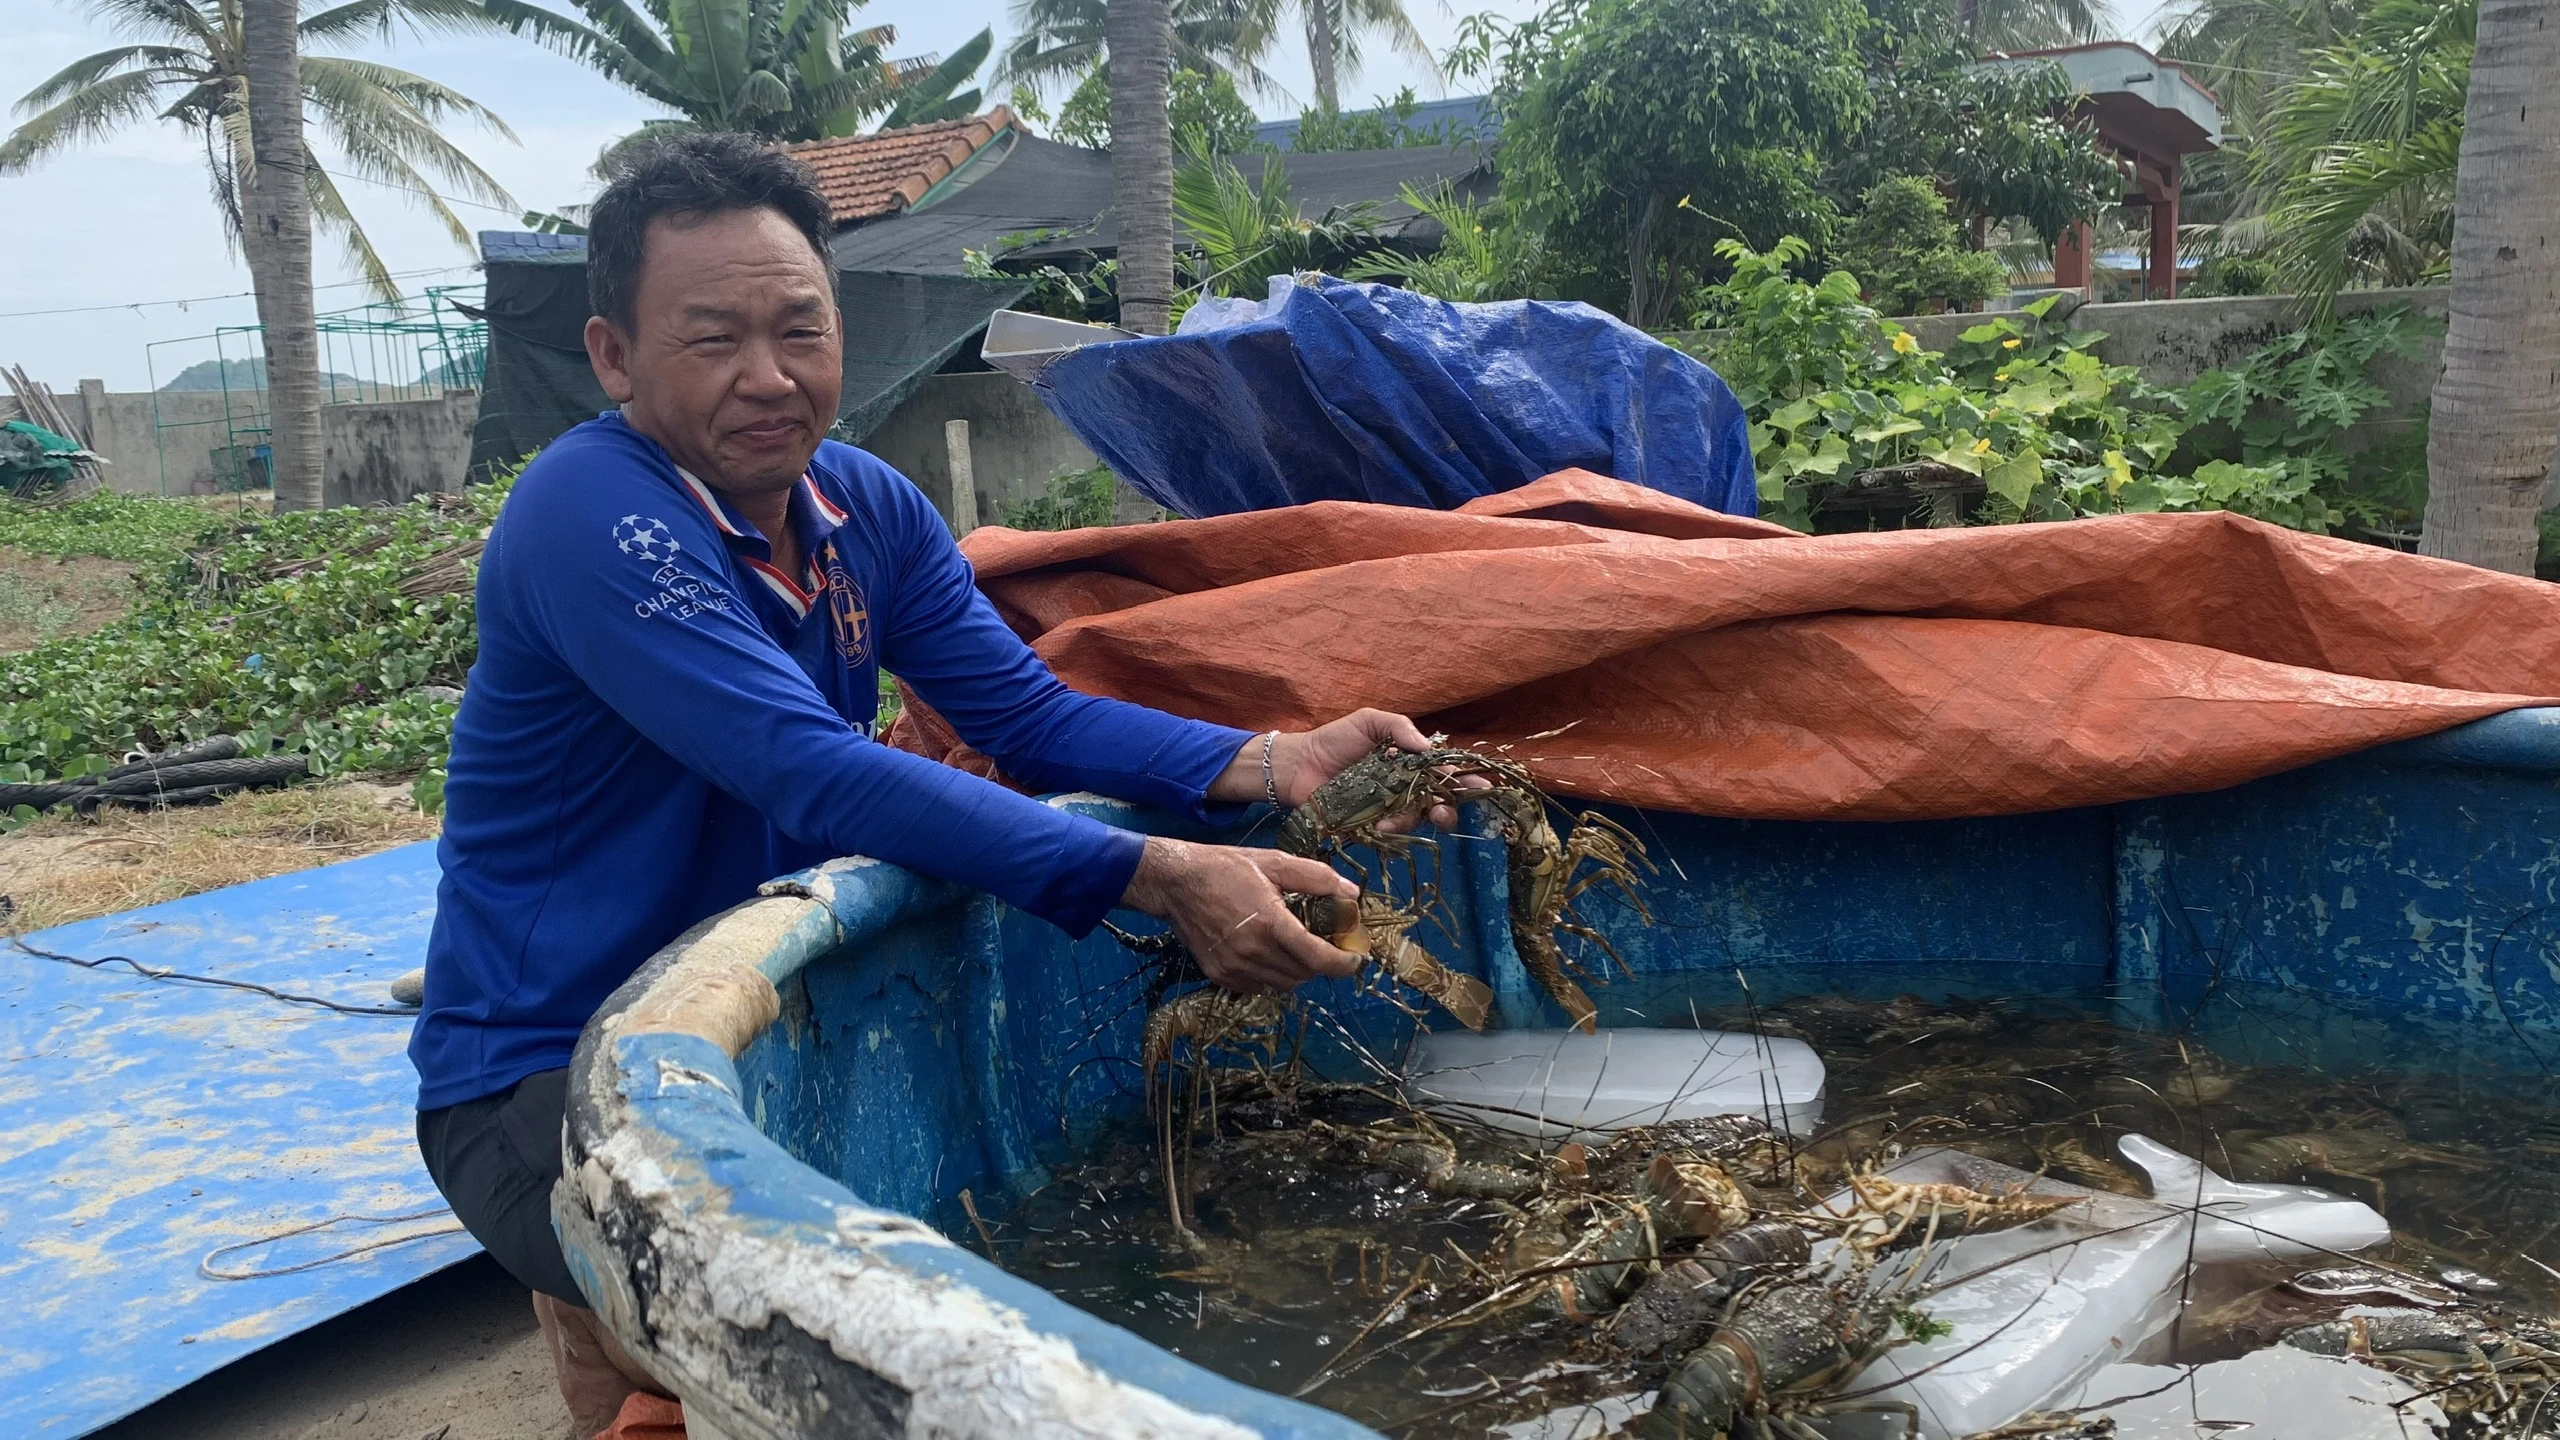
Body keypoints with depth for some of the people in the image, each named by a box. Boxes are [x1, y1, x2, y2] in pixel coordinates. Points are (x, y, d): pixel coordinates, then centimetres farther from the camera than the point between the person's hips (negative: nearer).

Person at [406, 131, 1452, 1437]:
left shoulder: (868, 507, 0)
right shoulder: (589, 518, -23)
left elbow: (1033, 716, -3)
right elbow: (816, 777, -32)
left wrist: (1266, 764, -21)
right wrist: (1156, 877, -38)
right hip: (545, 1078, -7)